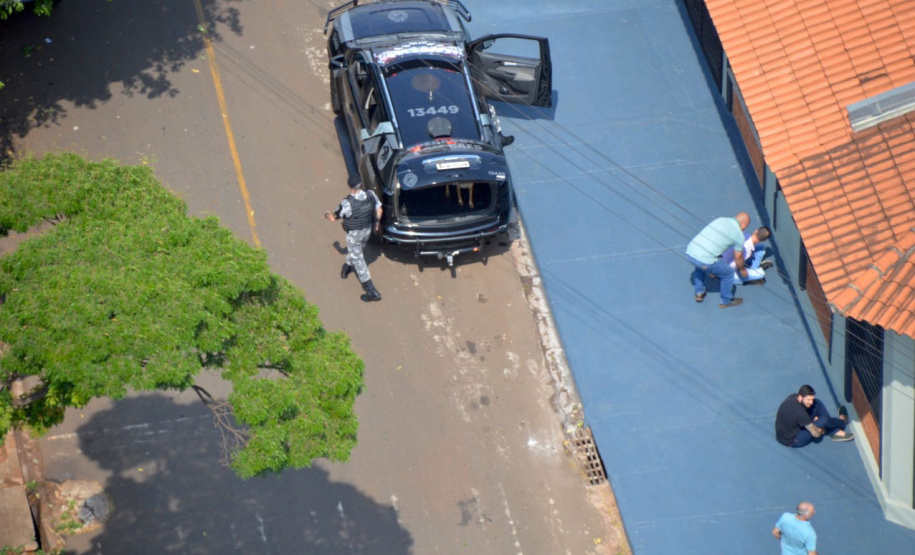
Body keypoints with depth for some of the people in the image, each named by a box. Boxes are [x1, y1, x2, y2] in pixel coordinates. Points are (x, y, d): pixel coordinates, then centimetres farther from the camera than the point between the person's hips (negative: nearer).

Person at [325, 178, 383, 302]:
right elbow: (378, 209, -2)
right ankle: (347, 266, 63)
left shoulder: (347, 203, -32)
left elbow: (334, 218, -17)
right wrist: (377, 221, 18)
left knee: (358, 261, 9)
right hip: (367, 230, 5)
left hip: (354, 233, -5)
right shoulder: (371, 195, -19)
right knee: (355, 250, 34)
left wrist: (327, 215, 8)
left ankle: (372, 292, 13)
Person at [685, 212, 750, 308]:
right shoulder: (739, 235, 2)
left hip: (690, 251, 6)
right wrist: (742, 270, 35)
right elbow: (738, 258, 13)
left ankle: (699, 293, 46)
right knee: (728, 274, 18)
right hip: (705, 260, -6)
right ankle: (726, 301, 35)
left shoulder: (720, 220, 18)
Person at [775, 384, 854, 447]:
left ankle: (837, 432, 6)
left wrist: (814, 419, 4)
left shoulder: (793, 397, -9)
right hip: (792, 441, -9)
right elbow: (816, 433, -24)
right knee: (824, 421, -16)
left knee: (818, 404, 0)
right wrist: (822, 430, -2)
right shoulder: (799, 412, -34)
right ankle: (842, 421, 21)